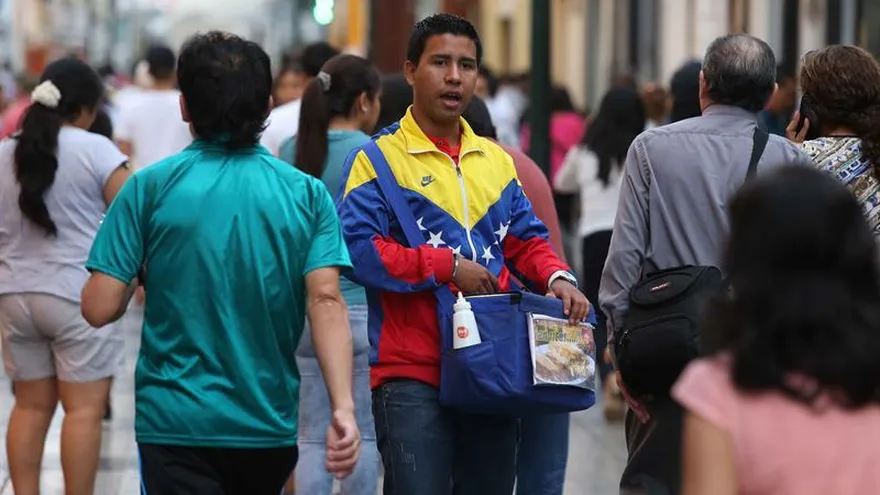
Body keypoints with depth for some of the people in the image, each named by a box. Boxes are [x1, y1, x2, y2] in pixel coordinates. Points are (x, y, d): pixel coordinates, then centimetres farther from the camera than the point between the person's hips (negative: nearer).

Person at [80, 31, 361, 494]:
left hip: (175, 420, -3)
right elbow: (325, 301, -12)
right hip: (270, 423, 3)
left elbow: (99, 308, -7)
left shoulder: (151, 187, -4)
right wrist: (343, 408, -16)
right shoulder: (307, 194, 1)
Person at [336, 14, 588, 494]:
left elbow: (527, 239, 17)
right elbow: (357, 247, -15)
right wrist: (448, 267, -16)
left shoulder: (496, 160, 16)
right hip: (412, 371, -6)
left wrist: (557, 277, -4)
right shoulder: (379, 158, -4)